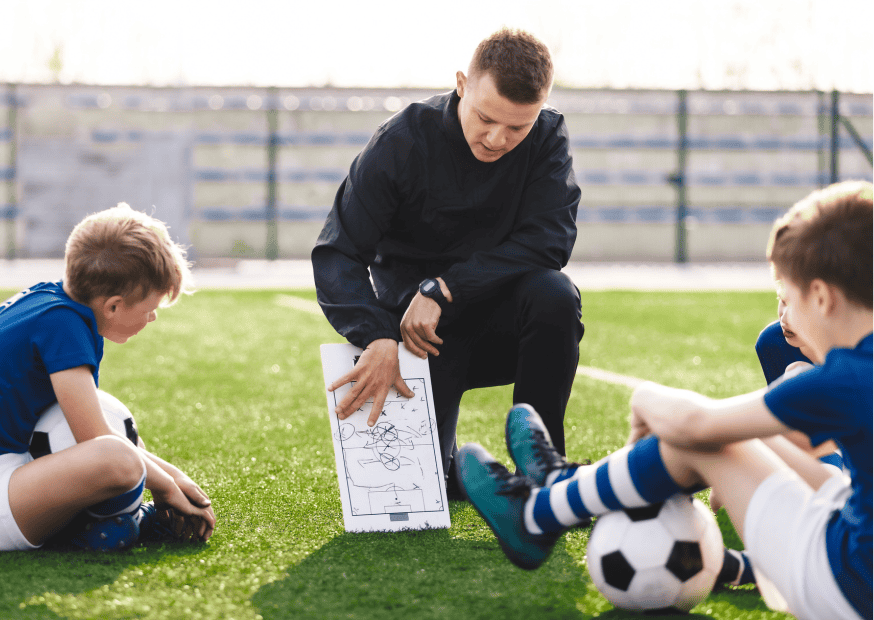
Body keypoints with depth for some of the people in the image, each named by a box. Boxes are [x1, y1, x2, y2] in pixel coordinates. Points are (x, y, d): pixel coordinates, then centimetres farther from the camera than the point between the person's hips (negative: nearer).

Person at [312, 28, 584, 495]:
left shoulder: (547, 138, -9)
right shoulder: (402, 141, -14)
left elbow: (548, 241, -19)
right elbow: (336, 255, -17)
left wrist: (444, 289, -28)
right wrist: (378, 339, -35)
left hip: (503, 321, 2)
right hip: (415, 323, -1)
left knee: (553, 294, -32)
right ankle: (449, 460, 20)